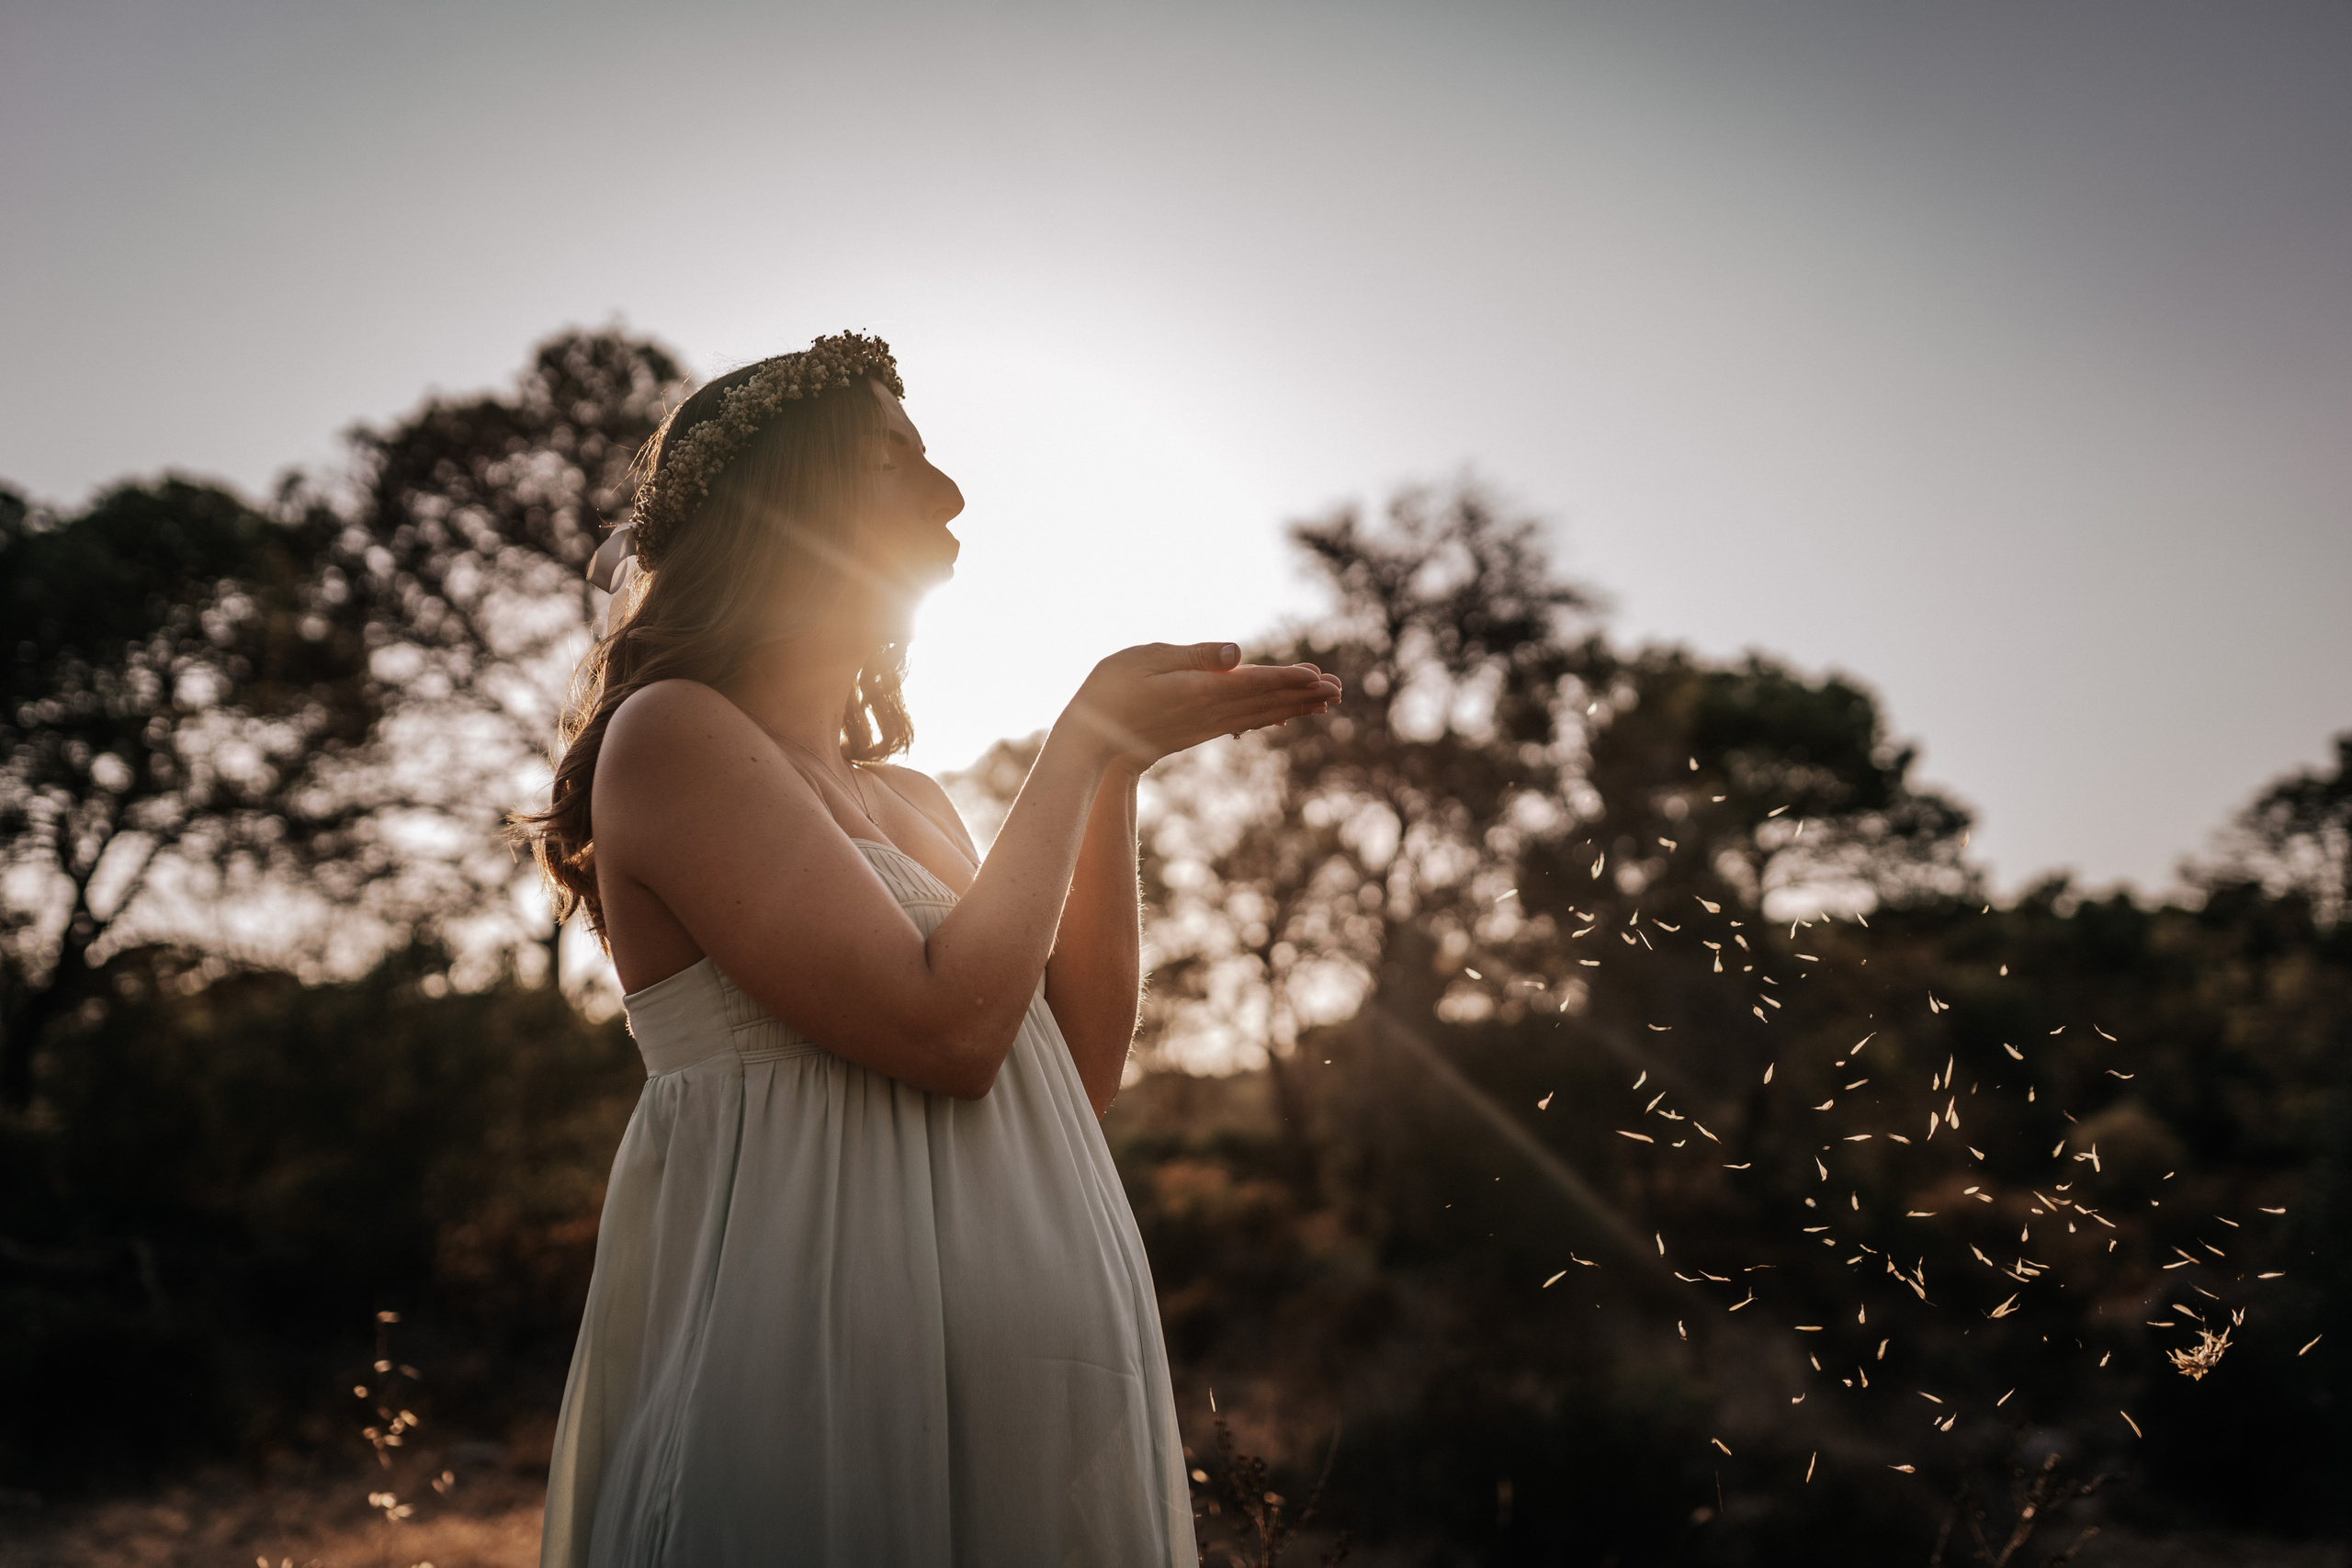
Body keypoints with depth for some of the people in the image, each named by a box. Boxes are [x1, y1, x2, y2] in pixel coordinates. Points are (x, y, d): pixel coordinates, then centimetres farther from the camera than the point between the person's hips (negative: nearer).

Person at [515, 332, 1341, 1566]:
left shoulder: (908, 800, 17)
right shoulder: (671, 733, -8)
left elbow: (1082, 1072, 10)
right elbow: (948, 1029, -18)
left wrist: (1120, 763, 7)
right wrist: (1081, 745, -6)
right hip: (832, 1374, -8)